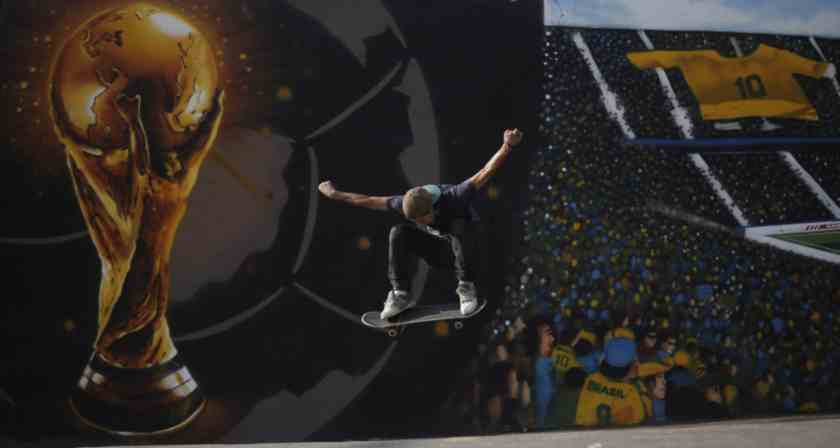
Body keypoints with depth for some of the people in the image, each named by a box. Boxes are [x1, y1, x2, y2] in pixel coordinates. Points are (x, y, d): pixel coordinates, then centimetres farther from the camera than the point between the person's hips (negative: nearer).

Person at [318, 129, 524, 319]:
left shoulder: (454, 197, -33)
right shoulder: (409, 204, -21)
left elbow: (485, 172, -40)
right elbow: (370, 201, -13)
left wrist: (507, 146, -52)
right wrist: (335, 194, -5)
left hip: (463, 249, -4)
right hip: (439, 252, 4)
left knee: (460, 226, -38)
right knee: (399, 232, -20)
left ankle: (466, 287, -26)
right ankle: (401, 294, -17)